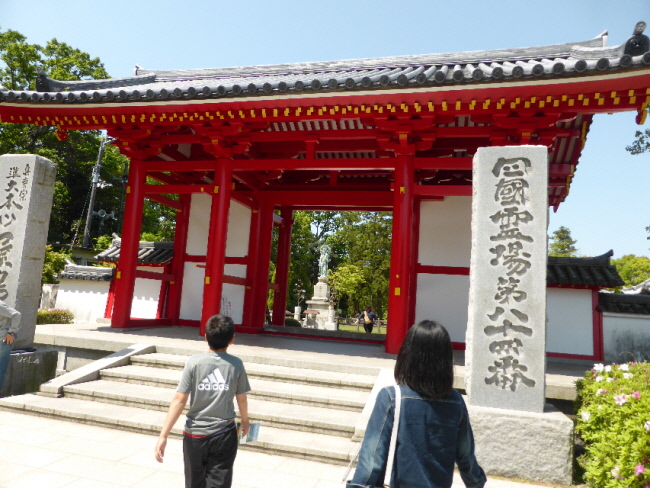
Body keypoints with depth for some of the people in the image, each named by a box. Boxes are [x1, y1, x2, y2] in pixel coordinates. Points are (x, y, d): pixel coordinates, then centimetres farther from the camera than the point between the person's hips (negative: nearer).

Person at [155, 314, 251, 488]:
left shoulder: (194, 362, -9)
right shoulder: (236, 364, -6)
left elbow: (179, 400, -11)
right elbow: (242, 399, 6)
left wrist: (163, 436, -6)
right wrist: (245, 421, 25)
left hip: (195, 435, 1)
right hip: (224, 435, 0)